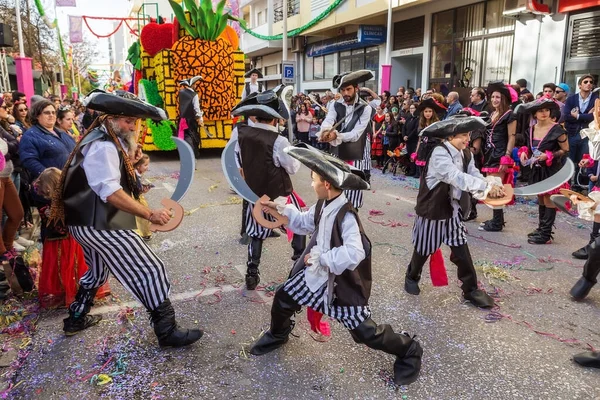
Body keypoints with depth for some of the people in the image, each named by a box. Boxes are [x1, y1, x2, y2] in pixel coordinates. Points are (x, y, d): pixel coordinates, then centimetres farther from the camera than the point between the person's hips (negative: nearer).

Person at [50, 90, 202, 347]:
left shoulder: (100, 140, 14)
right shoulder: (103, 146, -19)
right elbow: (111, 192, -28)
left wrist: (130, 162, 8)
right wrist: (150, 214, -30)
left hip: (88, 222, 11)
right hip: (101, 224, -11)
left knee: (98, 270, 30)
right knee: (150, 271, -8)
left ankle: (76, 319, 45)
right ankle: (167, 332, -1)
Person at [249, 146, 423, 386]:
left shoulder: (346, 216, -30)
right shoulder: (322, 205, -3)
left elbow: (354, 254, -40)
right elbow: (305, 222, 17)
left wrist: (319, 257, -31)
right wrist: (280, 210, 9)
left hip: (342, 282, -8)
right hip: (317, 274, 8)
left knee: (364, 331, 0)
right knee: (282, 298, 16)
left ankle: (408, 351, 26)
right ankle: (278, 336, 47)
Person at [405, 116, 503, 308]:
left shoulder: (465, 154, 2)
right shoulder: (439, 153, -24)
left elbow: (474, 175, -8)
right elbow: (457, 177, -37)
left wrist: (492, 185, -28)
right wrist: (487, 186, -42)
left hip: (453, 210, 6)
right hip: (432, 209, -6)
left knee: (461, 250, 6)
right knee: (425, 249, 12)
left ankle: (470, 289, 19)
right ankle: (412, 277, 38)